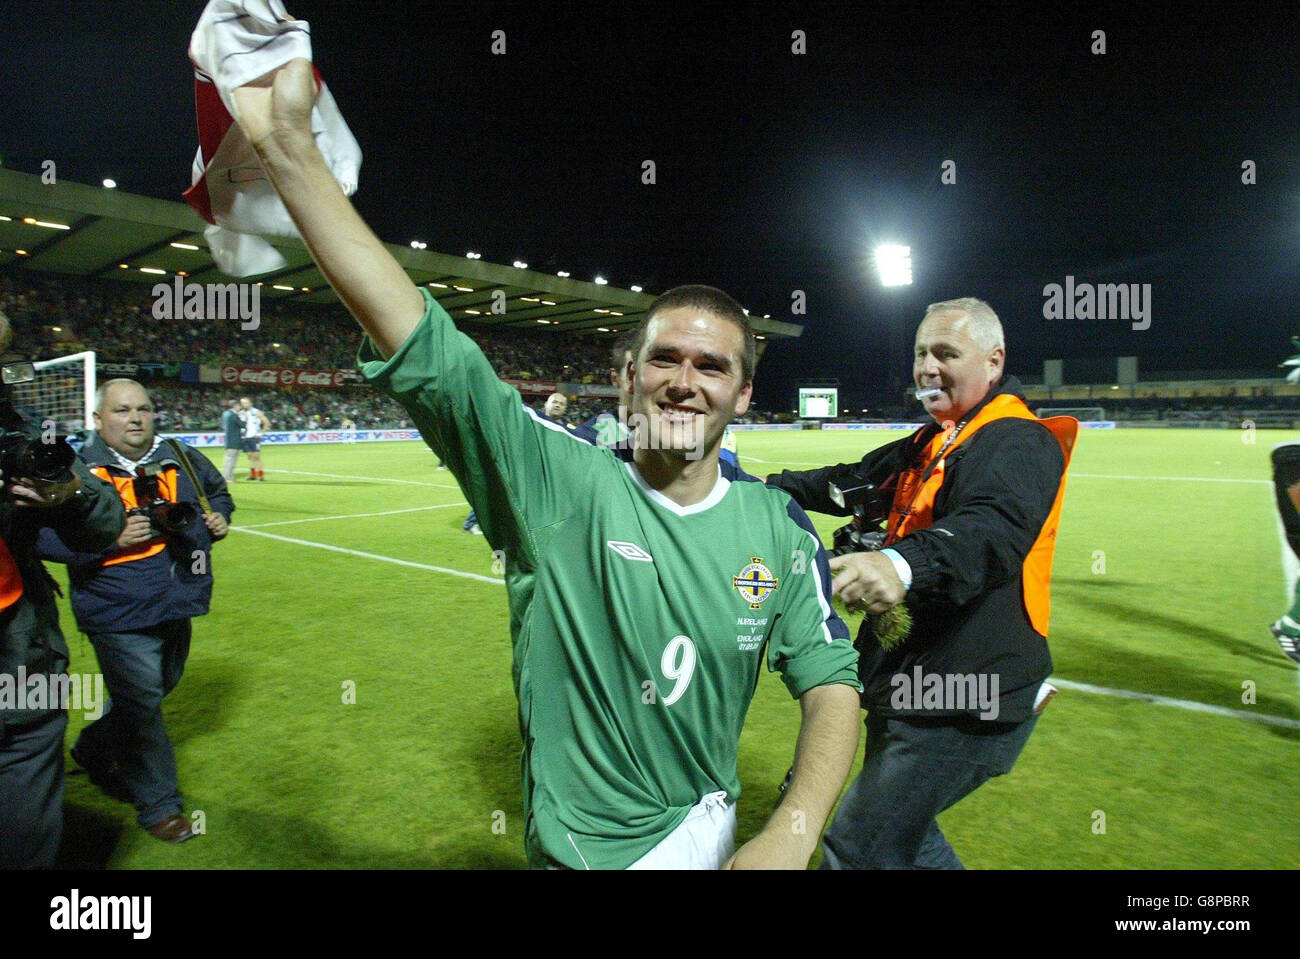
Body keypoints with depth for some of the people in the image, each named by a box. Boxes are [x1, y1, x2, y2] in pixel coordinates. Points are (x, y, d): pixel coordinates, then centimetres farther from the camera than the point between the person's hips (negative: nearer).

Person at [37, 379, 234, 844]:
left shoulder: (181, 457, 3)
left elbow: (217, 490, 22)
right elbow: (44, 535, -14)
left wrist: (219, 515, 1)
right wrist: (112, 538, -25)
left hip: (177, 605, 6)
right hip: (119, 615, -6)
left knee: (157, 689, 23)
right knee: (142, 704, 0)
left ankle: (94, 752, 50)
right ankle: (159, 806, 17)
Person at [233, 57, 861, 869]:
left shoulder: (779, 528, -9)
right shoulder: (561, 483, -19)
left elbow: (831, 681, -7)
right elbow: (425, 348, -27)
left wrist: (790, 834, -22)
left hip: (715, 835, 3)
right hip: (582, 848, -2)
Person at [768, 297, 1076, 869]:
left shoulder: (1020, 442, -16)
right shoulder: (933, 442, 14)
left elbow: (993, 530, -36)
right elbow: (855, 482, 23)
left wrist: (904, 564, -55)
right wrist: (766, 489, 13)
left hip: (962, 707, -10)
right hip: (911, 689, 10)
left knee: (854, 852, -7)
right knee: (899, 833, 23)